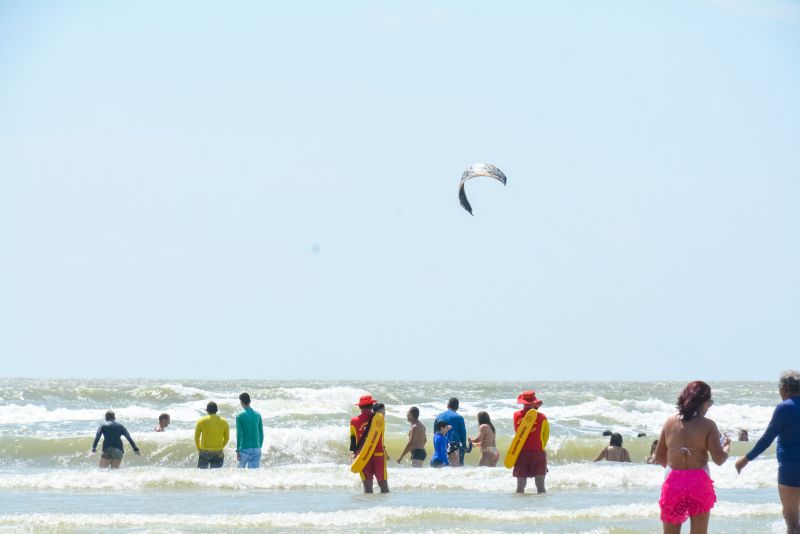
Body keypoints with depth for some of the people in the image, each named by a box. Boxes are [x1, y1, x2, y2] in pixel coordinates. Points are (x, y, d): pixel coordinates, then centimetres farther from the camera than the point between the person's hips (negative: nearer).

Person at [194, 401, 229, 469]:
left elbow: (196, 437, 0)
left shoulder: (201, 421, -3)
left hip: (204, 451, -1)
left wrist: (199, 449, 13)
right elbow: (227, 438, 9)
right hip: (218, 453, 1)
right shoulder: (224, 422, 2)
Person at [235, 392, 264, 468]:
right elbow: (261, 434, 10)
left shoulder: (240, 415, -7)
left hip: (245, 448, -4)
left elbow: (239, 434, -11)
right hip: (256, 448, 4)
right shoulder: (257, 415, 7)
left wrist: (238, 450, -7)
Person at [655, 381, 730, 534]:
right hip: (699, 482, -3)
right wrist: (726, 446, 12)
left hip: (673, 482, 3)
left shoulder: (670, 422, 4)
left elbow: (659, 457, 9)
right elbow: (719, 459, -8)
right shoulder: (707, 425, -7)